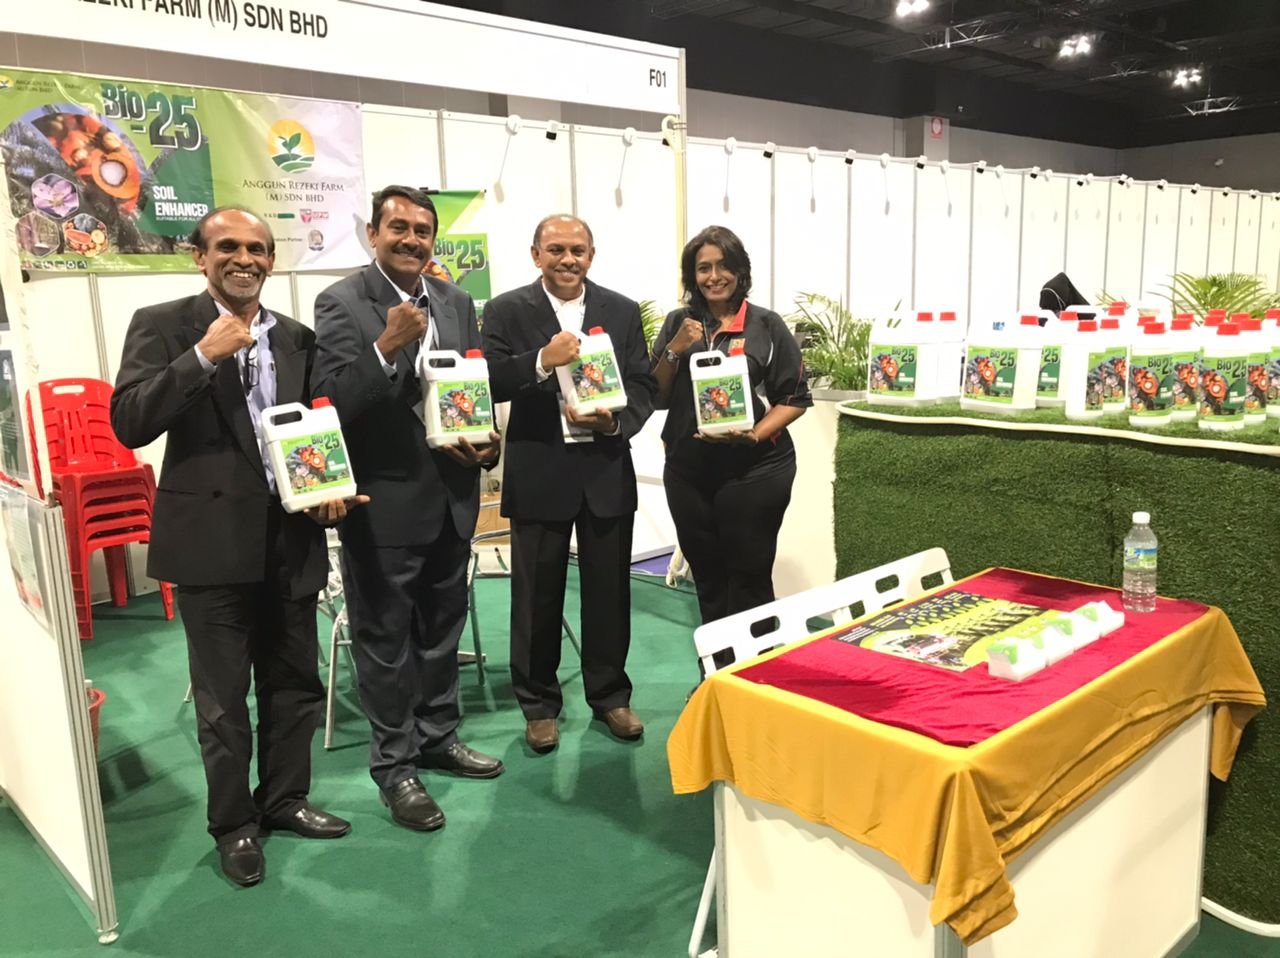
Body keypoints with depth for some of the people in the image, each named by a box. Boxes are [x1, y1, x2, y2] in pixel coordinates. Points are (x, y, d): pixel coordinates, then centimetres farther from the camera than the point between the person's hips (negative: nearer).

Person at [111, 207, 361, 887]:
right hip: (212, 538, -4)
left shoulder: (297, 338, 9)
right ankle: (233, 823, 27)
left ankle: (284, 798, 35)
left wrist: (329, 492, -3)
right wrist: (204, 355, -21)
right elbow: (129, 423, -14)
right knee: (222, 696, 8)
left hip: (291, 536, 4)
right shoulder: (163, 325, -3)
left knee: (295, 682, 15)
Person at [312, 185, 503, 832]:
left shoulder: (455, 301, 7)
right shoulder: (342, 303, -10)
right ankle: (394, 764, 23)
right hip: (384, 499, -5)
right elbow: (333, 403, -18)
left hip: (453, 493, 6)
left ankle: (437, 736, 37)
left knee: (442, 625, 19)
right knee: (386, 637, 8)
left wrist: (487, 443, -7)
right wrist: (386, 346, -31)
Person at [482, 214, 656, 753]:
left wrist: (614, 421, -17)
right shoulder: (507, 311, -1)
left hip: (607, 470, 2)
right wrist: (542, 360, -26)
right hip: (539, 474, -2)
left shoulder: (622, 311, 6)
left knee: (609, 591, 11)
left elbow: (643, 386, 3)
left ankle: (609, 696, 29)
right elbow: (488, 385, -10)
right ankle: (539, 704, 25)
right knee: (537, 597, 8)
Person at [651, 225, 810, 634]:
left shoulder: (767, 325, -2)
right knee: (706, 576, 13)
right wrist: (675, 351, -8)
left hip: (755, 470, -3)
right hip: (688, 470, 4)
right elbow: (656, 398, 7)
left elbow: (795, 398, -2)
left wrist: (754, 435, -16)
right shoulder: (678, 324, 8)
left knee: (749, 578, 3)